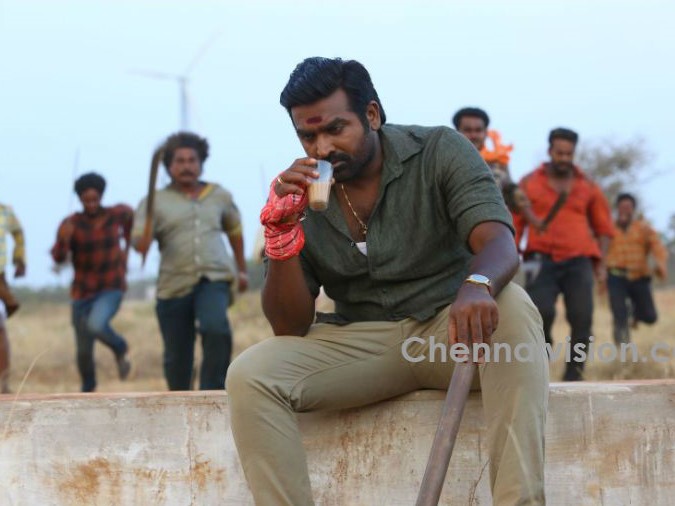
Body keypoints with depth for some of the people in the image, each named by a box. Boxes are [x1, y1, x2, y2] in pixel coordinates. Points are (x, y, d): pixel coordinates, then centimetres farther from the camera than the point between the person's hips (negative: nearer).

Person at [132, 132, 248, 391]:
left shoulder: (219, 196, 12)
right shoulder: (155, 202, 4)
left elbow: (234, 229, 29)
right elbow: (139, 243, -8)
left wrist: (241, 268, 34)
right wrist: (144, 239, -31)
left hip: (213, 281, 0)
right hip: (174, 285, 0)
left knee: (216, 328, -29)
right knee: (177, 357, 4)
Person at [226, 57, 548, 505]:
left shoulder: (440, 151, -6)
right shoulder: (302, 196, 0)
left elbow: (499, 244, -22)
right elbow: (290, 328, -2)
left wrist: (477, 285, -47)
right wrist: (283, 227, -16)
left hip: (448, 328, -2)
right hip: (360, 343, 2)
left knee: (512, 308, -35)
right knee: (250, 376, -22)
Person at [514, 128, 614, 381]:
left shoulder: (588, 187, 11)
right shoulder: (528, 184, 7)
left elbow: (604, 228, 15)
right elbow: (514, 224, 7)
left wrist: (601, 264, 5)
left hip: (579, 261, 2)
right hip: (542, 259, -2)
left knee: (582, 319, -10)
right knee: (541, 312, -22)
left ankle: (573, 377, -2)